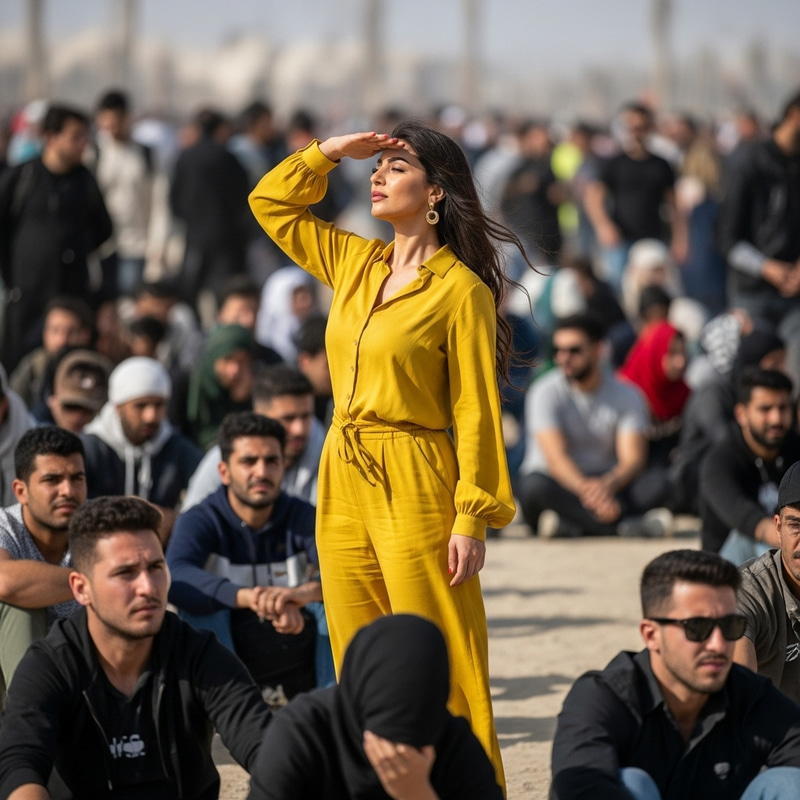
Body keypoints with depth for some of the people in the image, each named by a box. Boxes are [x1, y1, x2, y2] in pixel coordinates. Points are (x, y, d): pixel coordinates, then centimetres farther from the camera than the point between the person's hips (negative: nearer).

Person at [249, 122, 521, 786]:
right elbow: (269, 202, 22)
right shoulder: (355, 264, 11)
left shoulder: (461, 291, -9)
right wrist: (331, 151, 9)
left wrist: (473, 519, -15)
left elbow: (476, 412, -11)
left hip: (415, 487, -7)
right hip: (343, 483, 7)